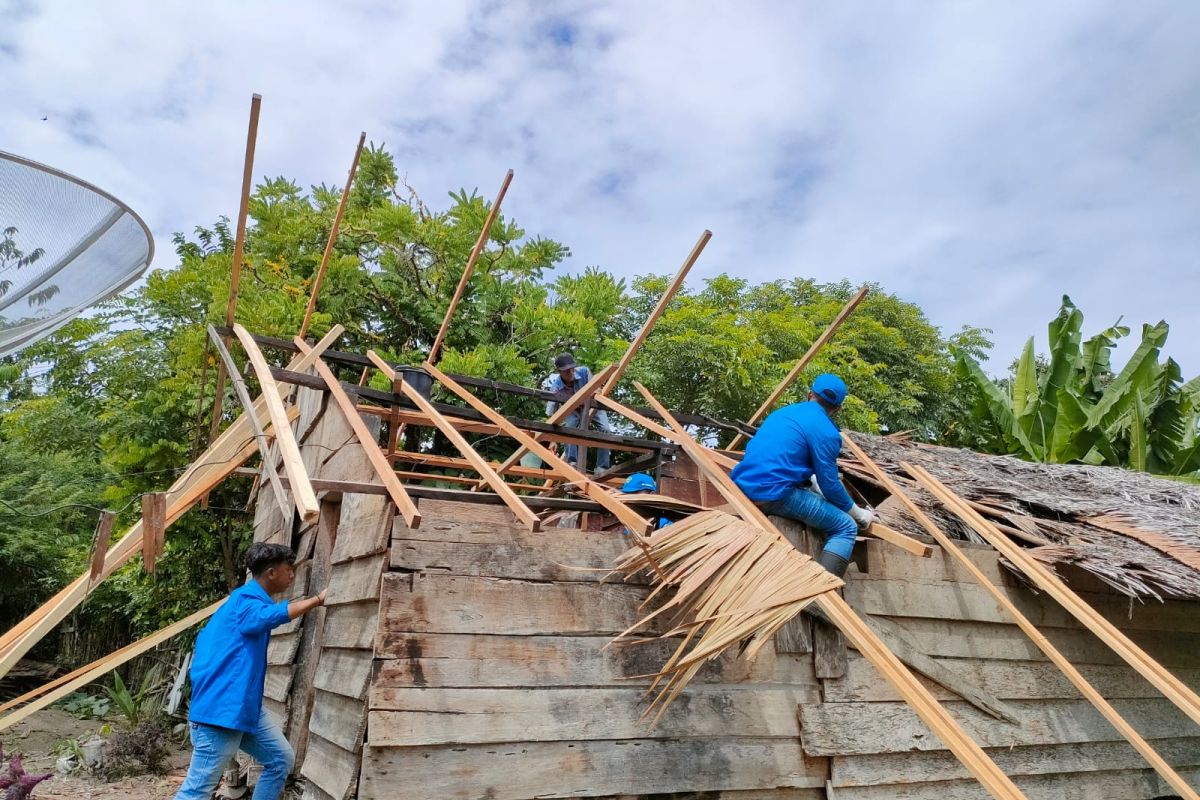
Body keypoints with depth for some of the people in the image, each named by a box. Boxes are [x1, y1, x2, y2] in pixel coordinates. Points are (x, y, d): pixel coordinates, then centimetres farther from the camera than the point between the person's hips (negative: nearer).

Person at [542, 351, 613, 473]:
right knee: (569, 427, -30)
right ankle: (572, 462, -18)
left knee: (606, 430, -18)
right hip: (572, 408, 0)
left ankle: (601, 467, -11)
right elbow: (551, 415, -29)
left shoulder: (584, 371, -33)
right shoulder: (555, 387, -33)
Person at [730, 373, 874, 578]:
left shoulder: (784, 412, 21)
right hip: (775, 494, -8)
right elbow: (830, 485, -3)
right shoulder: (825, 431, -3)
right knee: (846, 528, 2)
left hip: (743, 487, 8)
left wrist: (812, 479, 49)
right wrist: (858, 513, 14)